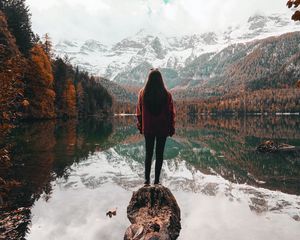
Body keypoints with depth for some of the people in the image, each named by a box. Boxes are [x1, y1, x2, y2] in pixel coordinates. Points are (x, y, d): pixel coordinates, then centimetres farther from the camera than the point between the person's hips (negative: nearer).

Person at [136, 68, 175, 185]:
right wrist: (171, 128, 6)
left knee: (148, 153, 15)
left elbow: (139, 112, 0)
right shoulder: (166, 94, -10)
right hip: (162, 128, -1)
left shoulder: (143, 93, -7)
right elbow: (171, 113, -4)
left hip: (148, 128, 1)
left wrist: (140, 126, 12)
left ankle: (147, 179, 16)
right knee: (159, 154, 9)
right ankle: (156, 180, 14)